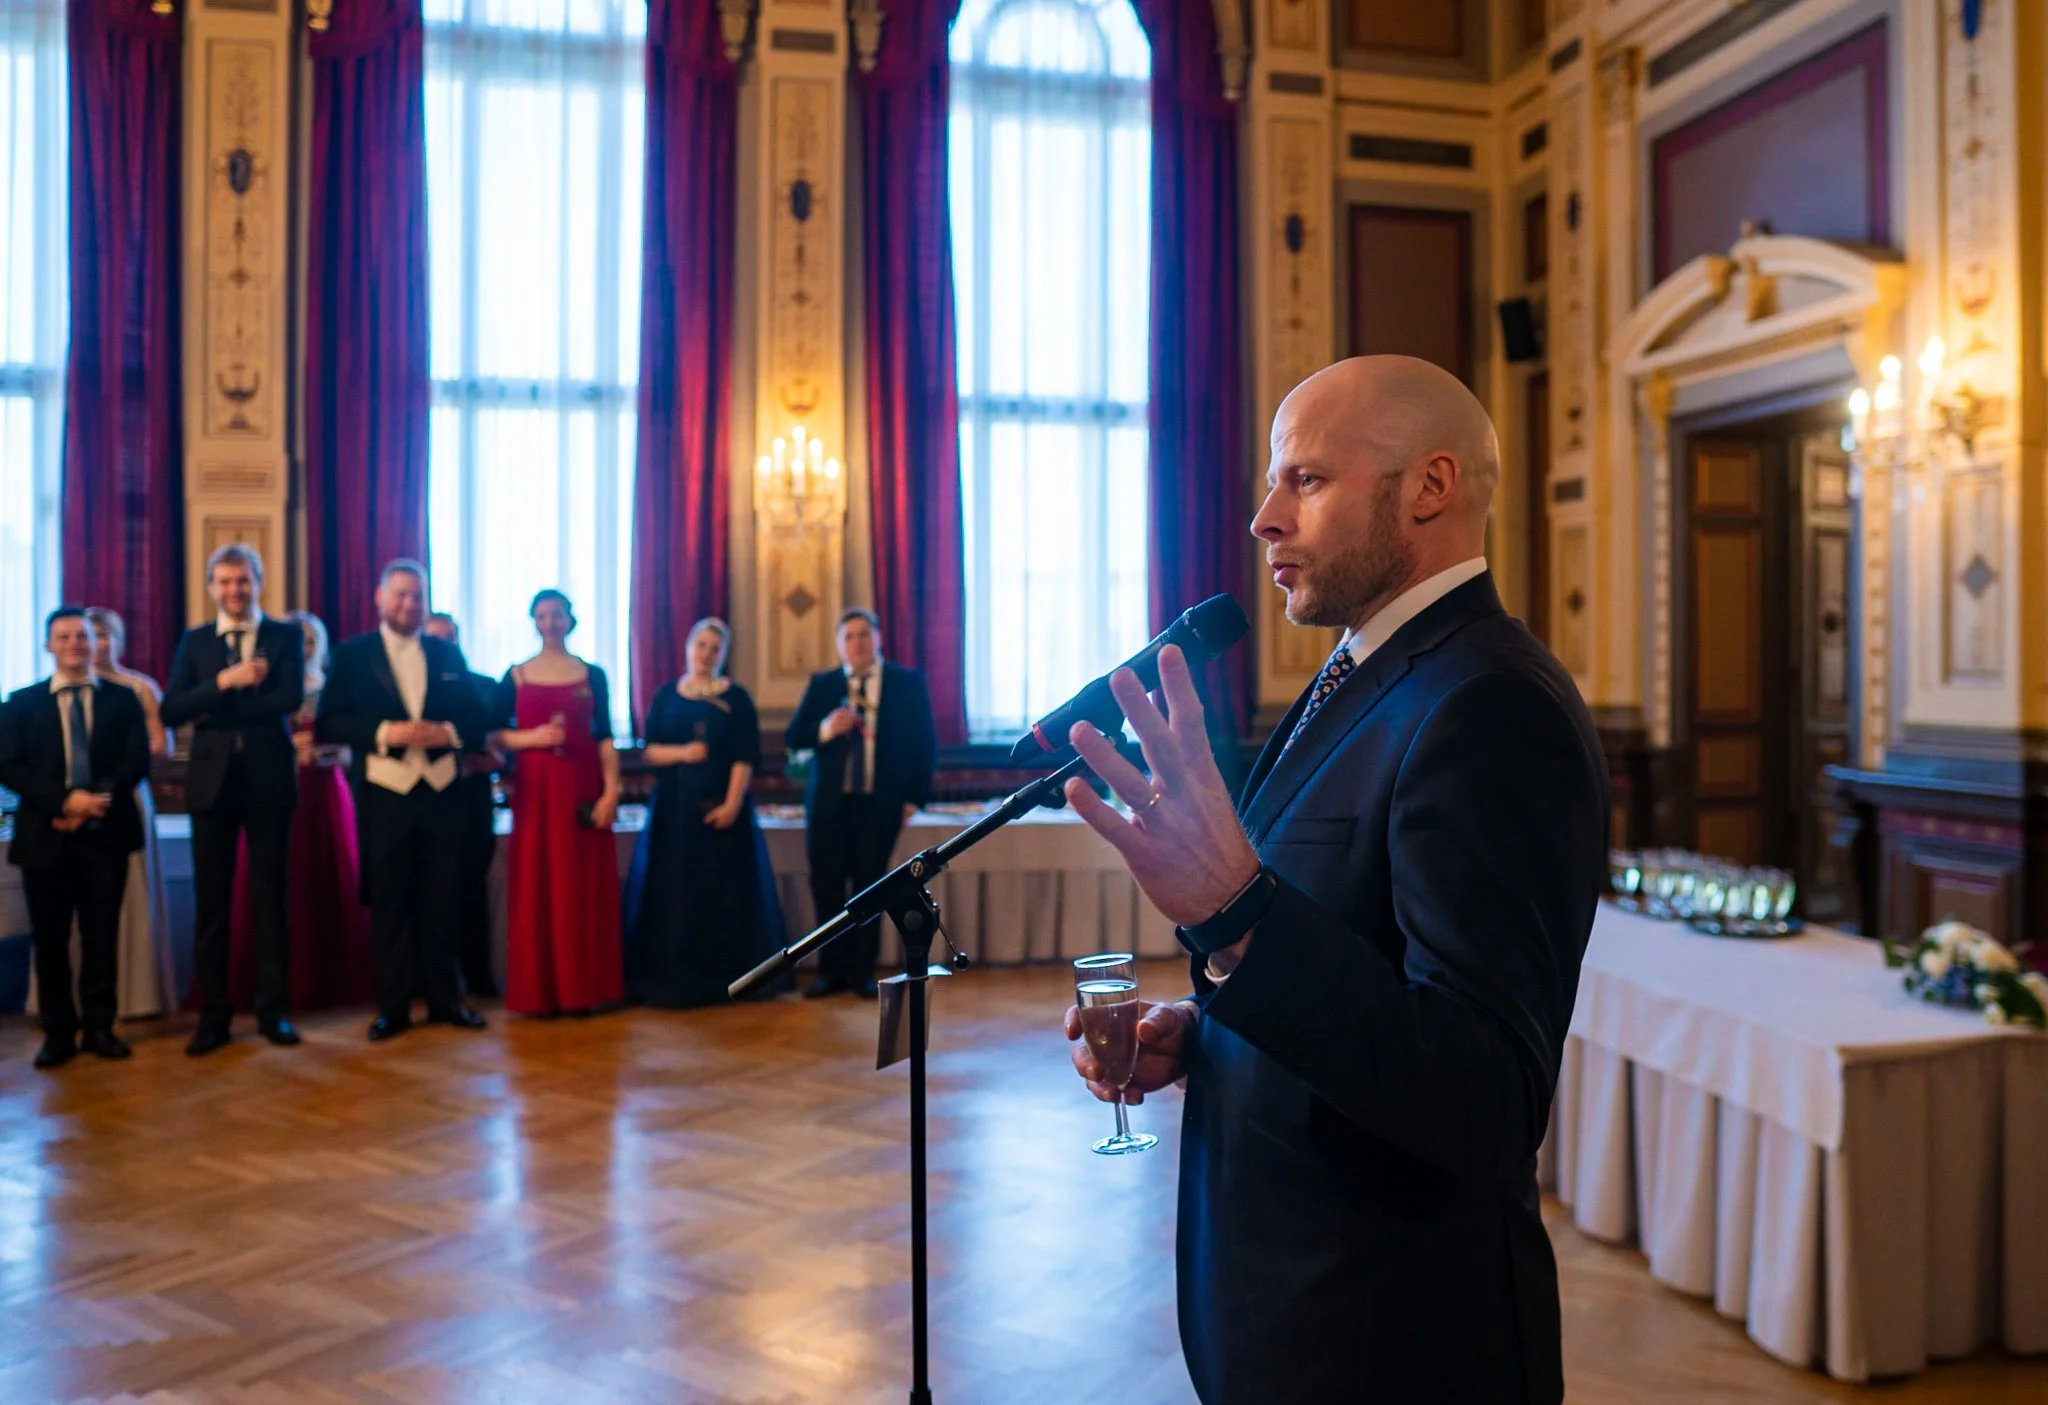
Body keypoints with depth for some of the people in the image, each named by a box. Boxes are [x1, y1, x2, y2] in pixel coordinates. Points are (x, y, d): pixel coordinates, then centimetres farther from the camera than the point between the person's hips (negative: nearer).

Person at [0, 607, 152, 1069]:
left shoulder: (122, 698, 9)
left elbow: (138, 761, 0)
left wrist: (95, 801, -14)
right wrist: (64, 799, -15)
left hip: (105, 833, 0)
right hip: (46, 835, 0)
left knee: (102, 934, 3)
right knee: (50, 938, 4)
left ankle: (99, 1027, 12)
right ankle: (58, 1032, 12)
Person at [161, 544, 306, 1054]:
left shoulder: (285, 636, 5)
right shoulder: (194, 641, 9)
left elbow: (291, 697, -11)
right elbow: (172, 711, -2)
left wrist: (215, 710, -10)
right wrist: (223, 682, -16)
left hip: (270, 780, -2)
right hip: (212, 781, 2)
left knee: (270, 899, 4)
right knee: (212, 903, 4)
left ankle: (273, 1011, 11)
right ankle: (213, 1015, 11)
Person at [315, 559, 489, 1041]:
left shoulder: (448, 654, 12)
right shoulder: (352, 655, 3)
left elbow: (474, 716, 10)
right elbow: (327, 724, -4)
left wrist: (447, 732, -11)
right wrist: (384, 733, -17)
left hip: (440, 792, 2)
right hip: (384, 795, -2)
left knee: (443, 900, 6)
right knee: (389, 904, 4)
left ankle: (445, 999, 18)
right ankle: (393, 1007, 13)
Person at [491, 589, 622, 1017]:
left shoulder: (592, 675, 7)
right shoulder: (516, 676, 7)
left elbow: (605, 738, 2)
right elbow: (494, 736, 5)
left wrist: (611, 791, -8)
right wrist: (531, 737, -12)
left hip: (583, 790, 0)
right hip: (535, 791, 0)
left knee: (586, 887, 2)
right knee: (535, 889, 1)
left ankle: (585, 987, 10)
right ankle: (538, 990, 9)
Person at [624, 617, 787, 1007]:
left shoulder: (736, 698, 3)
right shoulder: (666, 695, 10)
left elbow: (745, 757, -5)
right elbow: (650, 750, 5)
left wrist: (732, 803, -15)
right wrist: (682, 752, -14)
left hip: (721, 807, -2)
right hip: (673, 807, 2)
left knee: (724, 891, 0)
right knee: (672, 891, 0)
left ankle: (724, 976, 9)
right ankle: (673, 978, 7)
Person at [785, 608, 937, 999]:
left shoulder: (909, 683, 3)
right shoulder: (821, 685, 8)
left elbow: (925, 742, 3)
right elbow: (793, 737, 3)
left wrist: (914, 797, -2)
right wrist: (824, 730, -18)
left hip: (880, 804, -1)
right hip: (829, 802, 2)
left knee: (869, 886, 3)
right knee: (827, 885, 1)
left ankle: (862, 971, 14)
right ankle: (832, 970, 13)